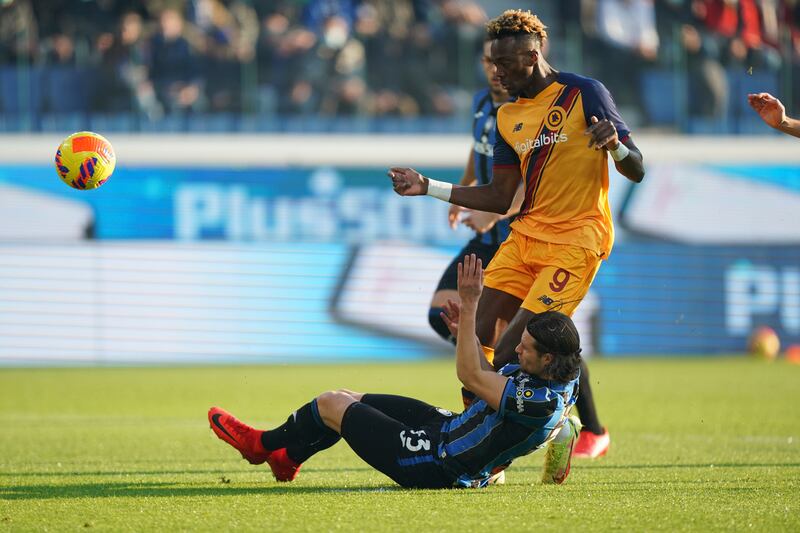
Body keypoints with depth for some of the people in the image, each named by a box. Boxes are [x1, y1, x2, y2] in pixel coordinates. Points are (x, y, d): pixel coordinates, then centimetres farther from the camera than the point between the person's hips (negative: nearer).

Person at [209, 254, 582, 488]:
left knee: (330, 404, 4)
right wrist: (466, 333, 0)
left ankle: (263, 444, 30)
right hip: (444, 426, 10)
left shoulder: (541, 402, -34)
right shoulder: (563, 380, -4)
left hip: (436, 466, -10)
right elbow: (489, 376, 13)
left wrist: (470, 304, -31)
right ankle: (287, 458, 42)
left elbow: (470, 375, -30)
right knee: (350, 398, 21)